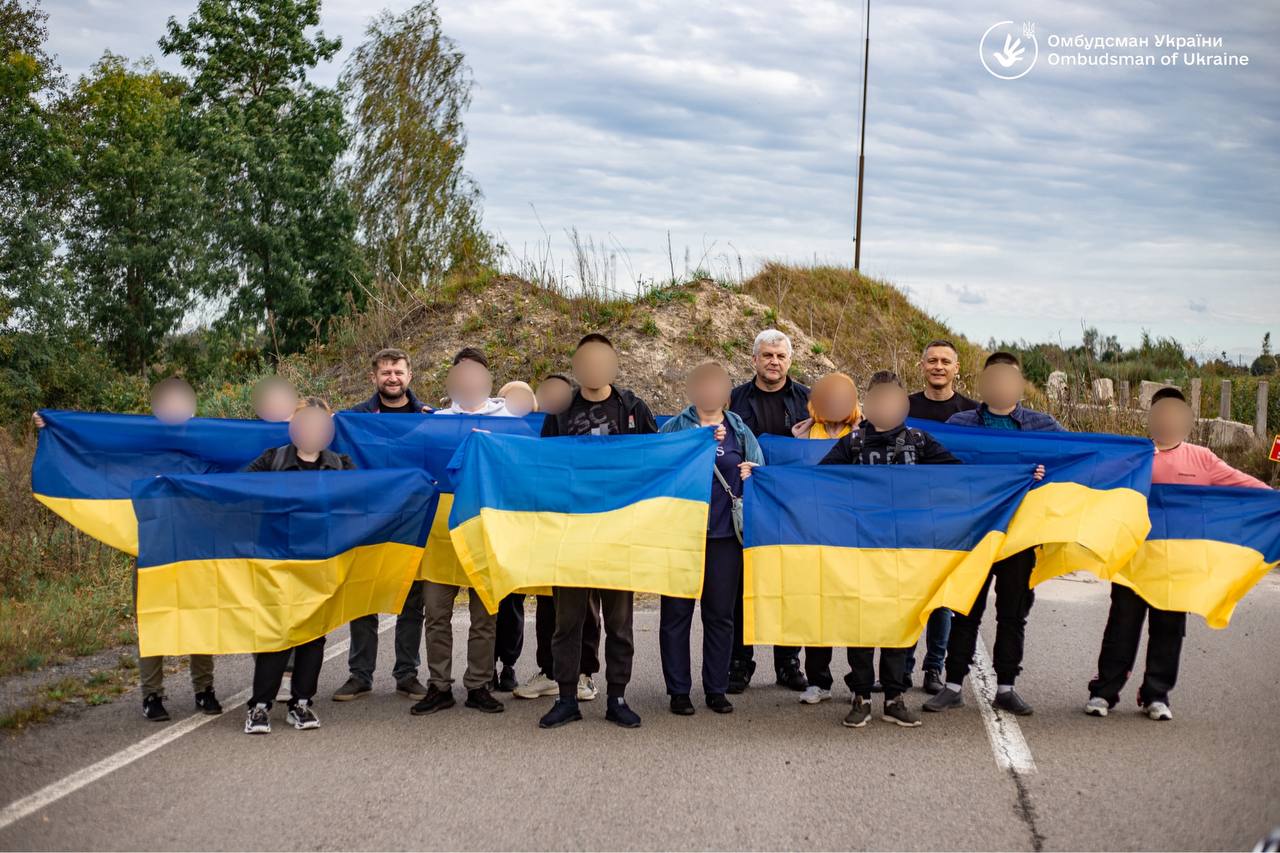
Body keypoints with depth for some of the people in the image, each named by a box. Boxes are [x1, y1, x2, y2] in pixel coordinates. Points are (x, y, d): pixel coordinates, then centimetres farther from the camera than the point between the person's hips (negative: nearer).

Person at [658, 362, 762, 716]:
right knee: (676, 613, 1)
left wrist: (752, 473, -6)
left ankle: (716, 689, 17)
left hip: (724, 534, 2)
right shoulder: (675, 427, 4)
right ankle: (678, 690, 11)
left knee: (720, 615, 7)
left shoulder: (739, 431, 10)